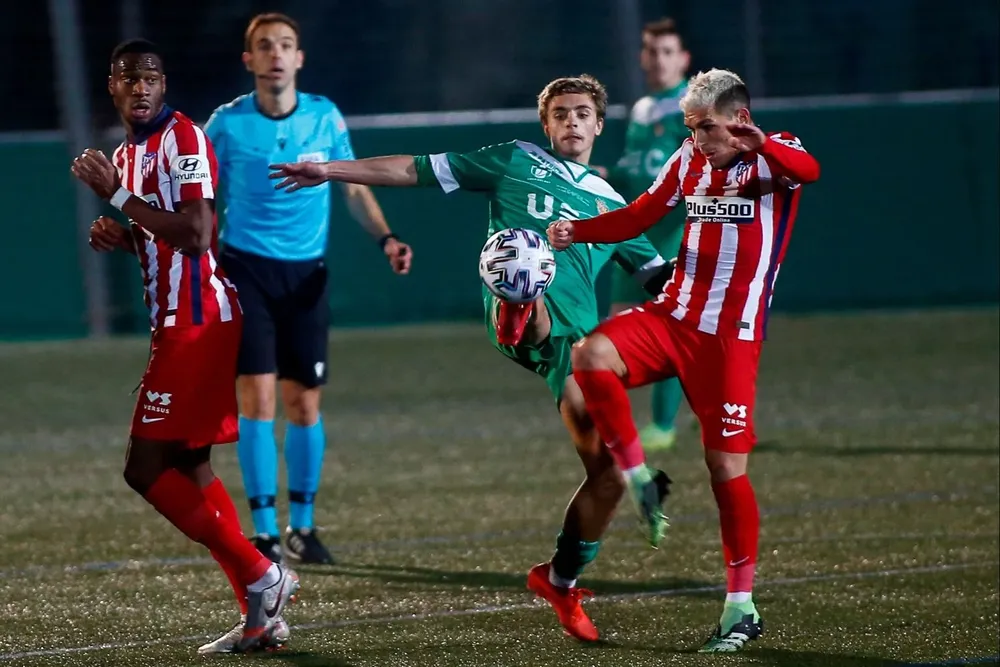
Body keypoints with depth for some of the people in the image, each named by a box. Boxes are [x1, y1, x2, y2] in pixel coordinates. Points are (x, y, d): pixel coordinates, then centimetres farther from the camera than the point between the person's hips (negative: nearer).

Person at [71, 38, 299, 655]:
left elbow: (195, 235, -24)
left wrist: (118, 195, -20)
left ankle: (260, 578, -7)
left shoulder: (183, 138, -13)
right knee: (188, 468, 11)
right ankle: (263, 615, 11)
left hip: (198, 323, -10)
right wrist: (121, 236, 8)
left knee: (147, 468, -10)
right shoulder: (128, 153, 16)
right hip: (177, 322, 10)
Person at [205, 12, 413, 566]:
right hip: (246, 269, -2)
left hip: (306, 273, 2)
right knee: (257, 396, -10)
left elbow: (354, 188, 11)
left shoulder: (326, 119, 1)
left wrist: (385, 238, -4)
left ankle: (302, 526, 20)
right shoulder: (227, 124, -5)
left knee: (304, 403, 5)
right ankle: (264, 531, -4)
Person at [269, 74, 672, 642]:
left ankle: (561, 581, 18)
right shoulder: (515, 162, 18)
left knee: (606, 473, 0)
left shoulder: (610, 204, 27)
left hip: (577, 333, 3)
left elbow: (660, 276, 28)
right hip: (524, 313, -3)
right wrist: (330, 170, 11)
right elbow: (416, 170, 17)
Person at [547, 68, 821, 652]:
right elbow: (641, 216, 15)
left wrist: (761, 145, -53)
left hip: (731, 335, -5)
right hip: (673, 315, 5)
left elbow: (808, 170, -31)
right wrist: (577, 231, -3)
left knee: (726, 467, -5)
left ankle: (742, 607, 6)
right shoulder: (690, 160, 9)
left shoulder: (776, 157, -7)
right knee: (592, 356, -22)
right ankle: (639, 482, -7)